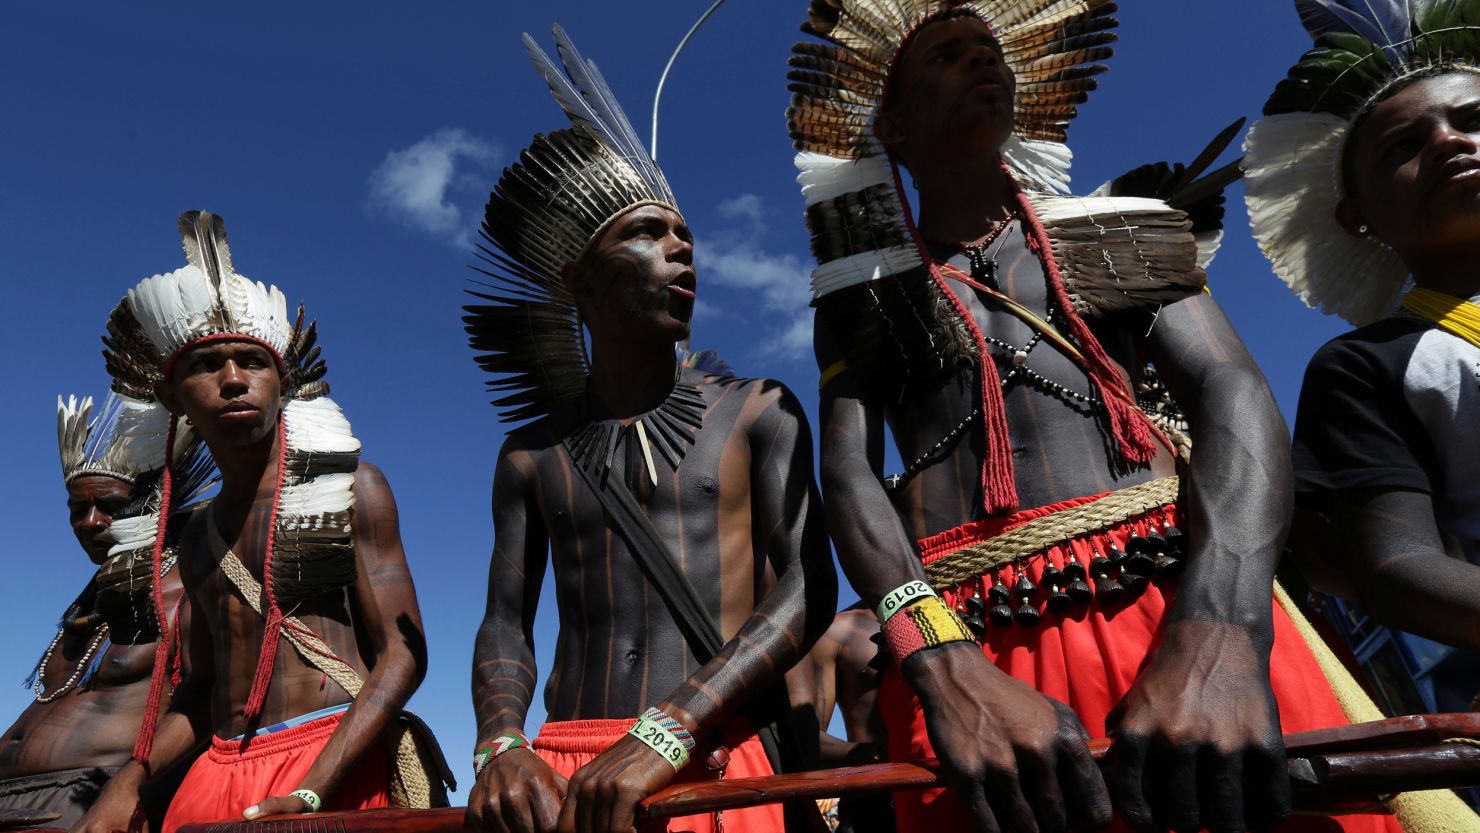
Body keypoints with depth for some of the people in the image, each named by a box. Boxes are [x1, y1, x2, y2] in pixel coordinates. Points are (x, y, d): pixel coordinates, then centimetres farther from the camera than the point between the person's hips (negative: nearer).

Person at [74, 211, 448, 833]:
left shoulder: (350, 490, -3)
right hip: (217, 773, 5)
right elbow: (202, 686, 19)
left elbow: (402, 654, -10)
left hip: (335, 764, -5)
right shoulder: (199, 537, 14)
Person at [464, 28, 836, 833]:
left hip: (724, 761, -1)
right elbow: (506, 626, 10)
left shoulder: (759, 410, 7)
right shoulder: (532, 454, 14)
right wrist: (500, 745, -11)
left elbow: (809, 588, -4)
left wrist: (666, 730, -15)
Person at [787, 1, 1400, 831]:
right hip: (970, 650, -1)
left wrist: (1218, 628, -20)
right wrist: (947, 668, -21)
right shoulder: (867, 297, 13)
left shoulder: (1117, 236, 16)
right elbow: (848, 476, 0)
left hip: (1180, 613, 2)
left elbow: (1235, 395, 1)